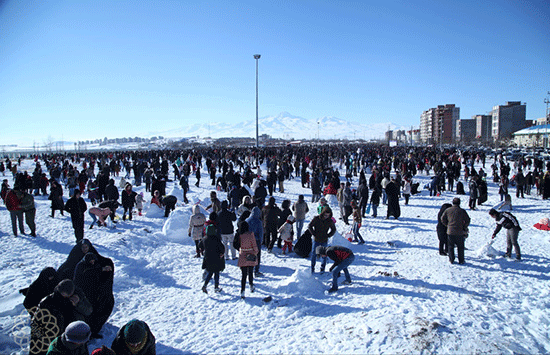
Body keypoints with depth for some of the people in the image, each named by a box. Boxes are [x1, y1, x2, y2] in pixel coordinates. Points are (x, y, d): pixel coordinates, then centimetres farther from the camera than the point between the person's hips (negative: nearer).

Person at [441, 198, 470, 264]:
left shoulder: (447, 210, 1)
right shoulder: (462, 211, -4)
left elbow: (442, 219, 6)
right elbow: (467, 220, 0)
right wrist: (464, 228, 12)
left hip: (450, 231, 1)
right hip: (459, 232, -1)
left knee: (450, 246, 11)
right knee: (460, 247, 11)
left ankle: (451, 260, 11)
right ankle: (461, 260, 16)